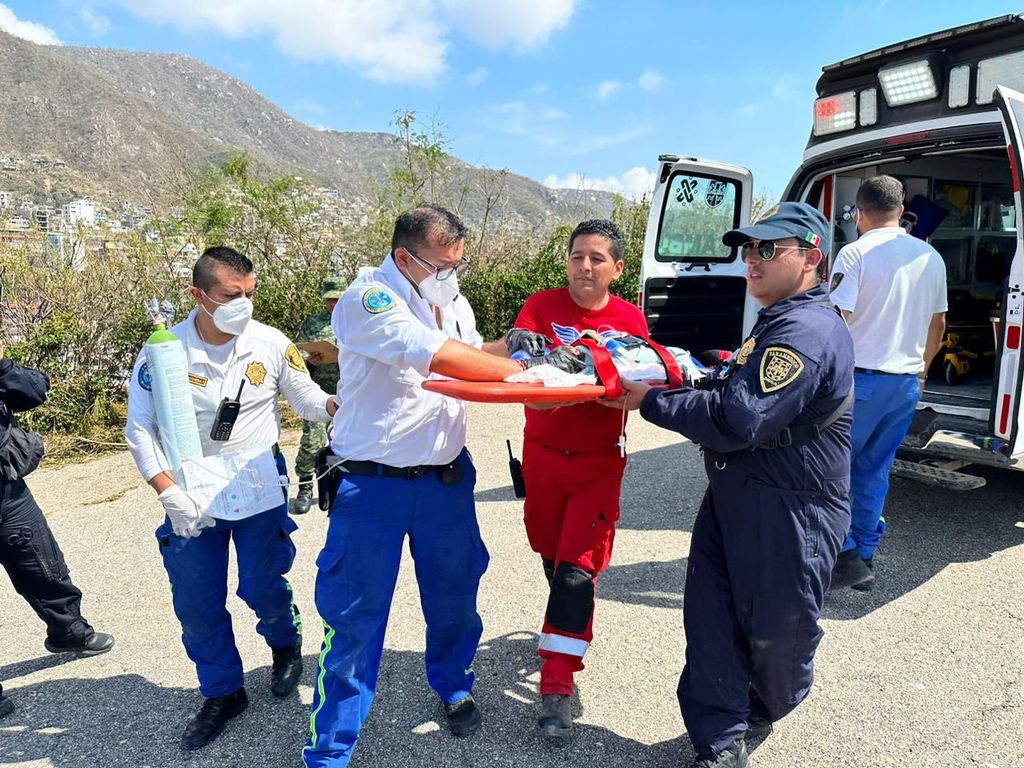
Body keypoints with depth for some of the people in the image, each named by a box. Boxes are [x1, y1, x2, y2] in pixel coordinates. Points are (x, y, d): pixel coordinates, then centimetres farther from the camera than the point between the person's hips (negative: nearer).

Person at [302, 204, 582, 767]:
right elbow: (444, 357, -30)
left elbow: (473, 353, 18)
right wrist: (527, 369, -25)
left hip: (447, 478, 6)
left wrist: (511, 344, -3)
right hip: (375, 485, -6)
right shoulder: (369, 299, -18)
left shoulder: (451, 300, 7)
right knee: (355, 615, 4)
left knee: (454, 595, 19)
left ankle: (453, 688, 46)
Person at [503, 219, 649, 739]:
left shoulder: (631, 319, -3)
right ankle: (570, 628, 47)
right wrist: (518, 345, -39)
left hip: (597, 462, -1)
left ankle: (556, 686, 7)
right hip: (542, 455, 2)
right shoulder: (542, 306, -5)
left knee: (577, 566, -4)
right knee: (551, 553, 18)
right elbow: (514, 354, -17)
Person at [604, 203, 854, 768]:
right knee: (711, 616, 8)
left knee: (777, 629, 12)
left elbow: (737, 421, -28)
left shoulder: (808, 330, -22)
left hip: (791, 514, -9)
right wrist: (731, 369, 7)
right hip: (736, 496, 9)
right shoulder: (777, 322, 13)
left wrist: (649, 401, -21)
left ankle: (763, 712, 41)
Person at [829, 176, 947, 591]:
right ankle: (864, 557, 20)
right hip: (907, 384, 6)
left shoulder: (856, 253, -10)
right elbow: (937, 324, 19)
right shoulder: (931, 258, 10)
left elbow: (837, 319, -18)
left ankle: (846, 557, 1)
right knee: (874, 471, 14)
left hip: (861, 378, -6)